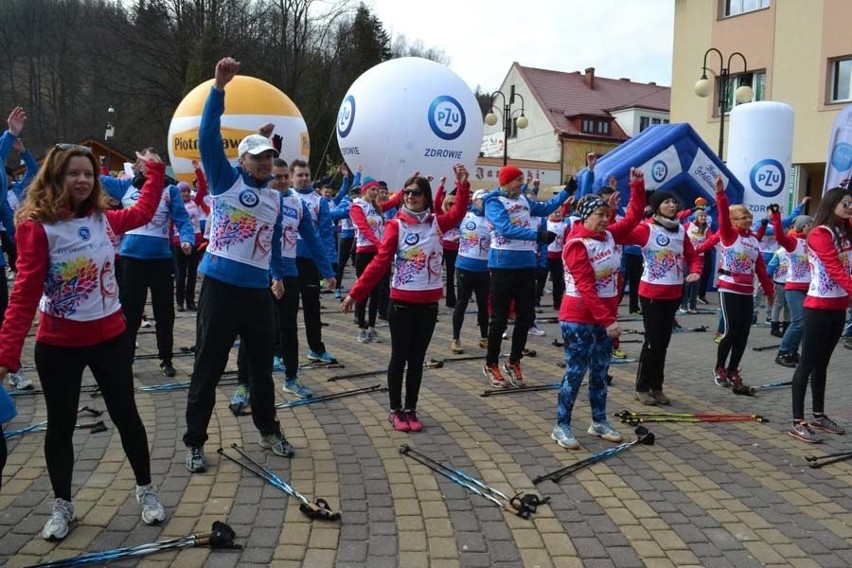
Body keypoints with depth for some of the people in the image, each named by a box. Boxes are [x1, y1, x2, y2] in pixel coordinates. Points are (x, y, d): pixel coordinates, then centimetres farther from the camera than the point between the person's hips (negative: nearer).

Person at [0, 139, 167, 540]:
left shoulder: (103, 218, 0)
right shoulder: (37, 226, -14)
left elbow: (143, 212, 22)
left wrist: (155, 170, 21)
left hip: (110, 336, 3)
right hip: (58, 345, -3)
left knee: (125, 415, 11)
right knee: (61, 425, 11)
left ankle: (146, 491, 28)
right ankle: (62, 505, 30)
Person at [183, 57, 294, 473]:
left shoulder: (275, 198, 13)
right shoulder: (225, 179, -1)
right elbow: (208, 135, -14)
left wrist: (278, 274, 29)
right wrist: (218, 87, -23)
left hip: (257, 290, 5)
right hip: (220, 286, -5)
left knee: (262, 365, 15)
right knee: (208, 367, 3)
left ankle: (269, 431, 31)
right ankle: (195, 442, 16)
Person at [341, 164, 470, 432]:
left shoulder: (436, 223, 4)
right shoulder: (396, 225, -6)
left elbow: (458, 212, -7)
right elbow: (380, 261, -8)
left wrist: (462, 184, -16)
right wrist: (355, 292, -13)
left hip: (429, 304, 3)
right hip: (401, 303, -3)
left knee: (417, 359, 12)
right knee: (399, 358, 6)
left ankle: (411, 410, 23)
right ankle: (395, 411, 19)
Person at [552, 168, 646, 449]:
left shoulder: (610, 236, 6)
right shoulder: (576, 245, -17)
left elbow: (633, 217, 13)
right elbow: (586, 288, -22)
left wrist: (637, 186, 1)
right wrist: (607, 320, -24)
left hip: (605, 316, 8)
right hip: (579, 318, -8)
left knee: (600, 371, 15)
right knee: (575, 372, -2)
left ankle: (599, 422, 27)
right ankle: (561, 426, 8)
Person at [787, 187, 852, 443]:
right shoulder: (820, 233, -12)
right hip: (819, 306, -8)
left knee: (822, 363, 15)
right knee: (808, 363, -5)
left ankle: (819, 416, 25)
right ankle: (798, 423, -1)